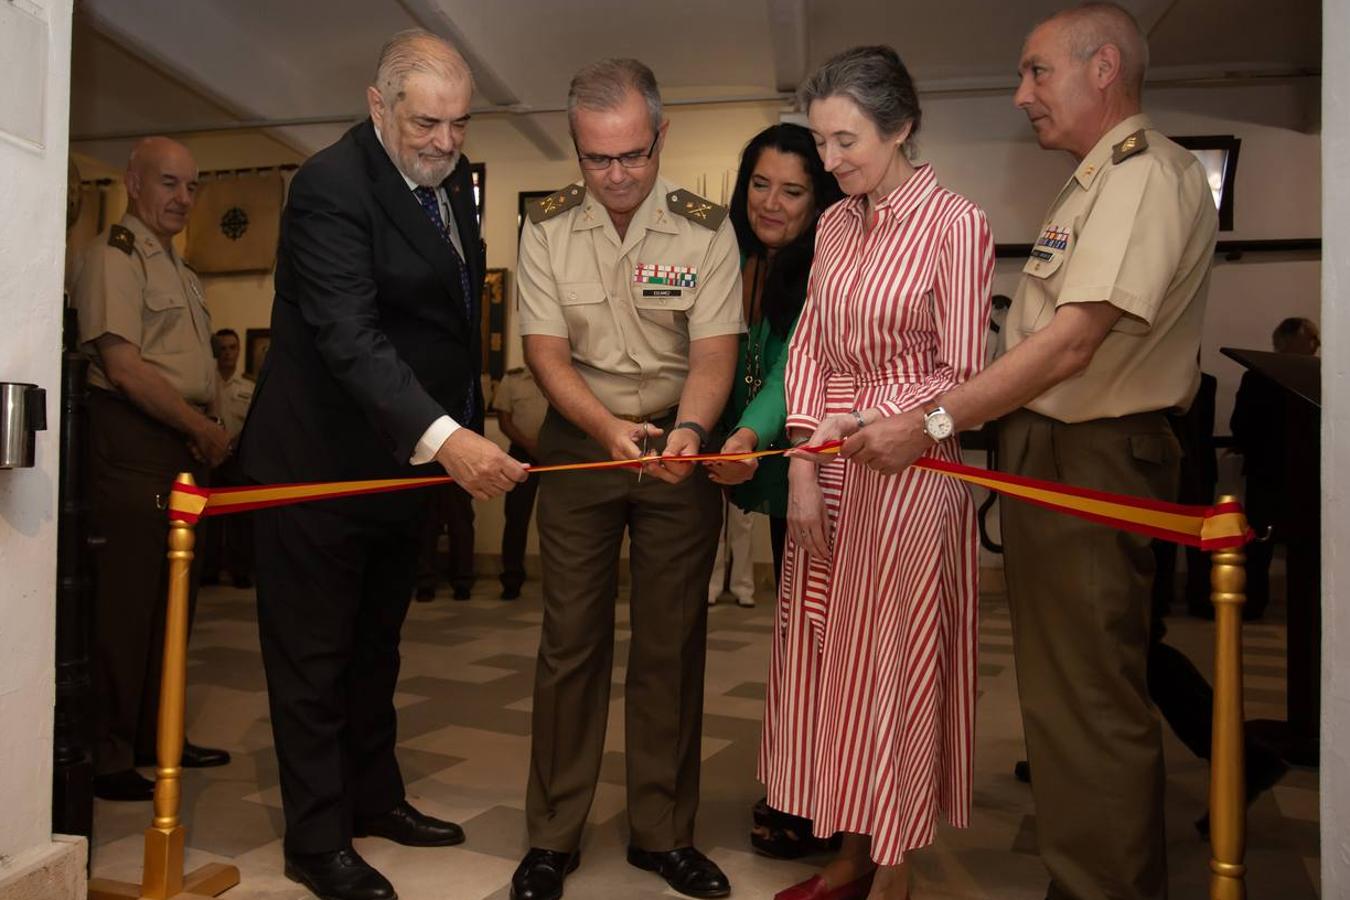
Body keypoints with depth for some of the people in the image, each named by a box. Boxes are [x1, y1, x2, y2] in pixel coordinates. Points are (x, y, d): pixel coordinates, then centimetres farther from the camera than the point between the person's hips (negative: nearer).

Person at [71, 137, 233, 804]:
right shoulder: (114, 255, -7)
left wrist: (208, 429, 6)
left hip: (183, 445, 9)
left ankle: (154, 735, 25)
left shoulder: (175, 266, 22)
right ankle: (104, 756, 5)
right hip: (131, 443, -9)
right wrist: (203, 427, -11)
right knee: (122, 600, -5)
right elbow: (123, 367, -16)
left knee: (173, 598, 13)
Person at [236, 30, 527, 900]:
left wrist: (464, 431, 11)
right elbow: (349, 338, -32)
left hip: (403, 456, 8)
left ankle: (375, 797, 36)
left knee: (376, 644, 20)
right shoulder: (332, 185, -21)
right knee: (314, 655, 5)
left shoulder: (455, 178, 6)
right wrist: (444, 437, -43)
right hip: (319, 463, -8)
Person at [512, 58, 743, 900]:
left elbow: (713, 351, -10)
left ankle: (663, 831, 19)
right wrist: (611, 430, -24)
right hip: (580, 440, 1)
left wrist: (687, 433, -30)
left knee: (672, 642, 4)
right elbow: (547, 352, -7)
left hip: (680, 441, 0)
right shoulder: (548, 228, -3)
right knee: (570, 640, 2)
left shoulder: (705, 227, -6)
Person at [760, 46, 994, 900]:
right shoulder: (836, 223, 9)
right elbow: (809, 348, 7)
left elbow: (962, 375, -10)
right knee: (826, 660, 12)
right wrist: (803, 468, -1)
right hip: (831, 475, 6)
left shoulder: (955, 223, -10)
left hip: (910, 472, -6)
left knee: (892, 668, 4)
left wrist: (864, 418, -16)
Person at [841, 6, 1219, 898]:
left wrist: (935, 421, -25)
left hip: (1092, 465, -11)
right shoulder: (1097, 182, 18)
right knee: (1068, 683, 19)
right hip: (1056, 455, 11)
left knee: (1088, 698, -3)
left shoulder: (1148, 174, -15)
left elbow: (1071, 344, -25)